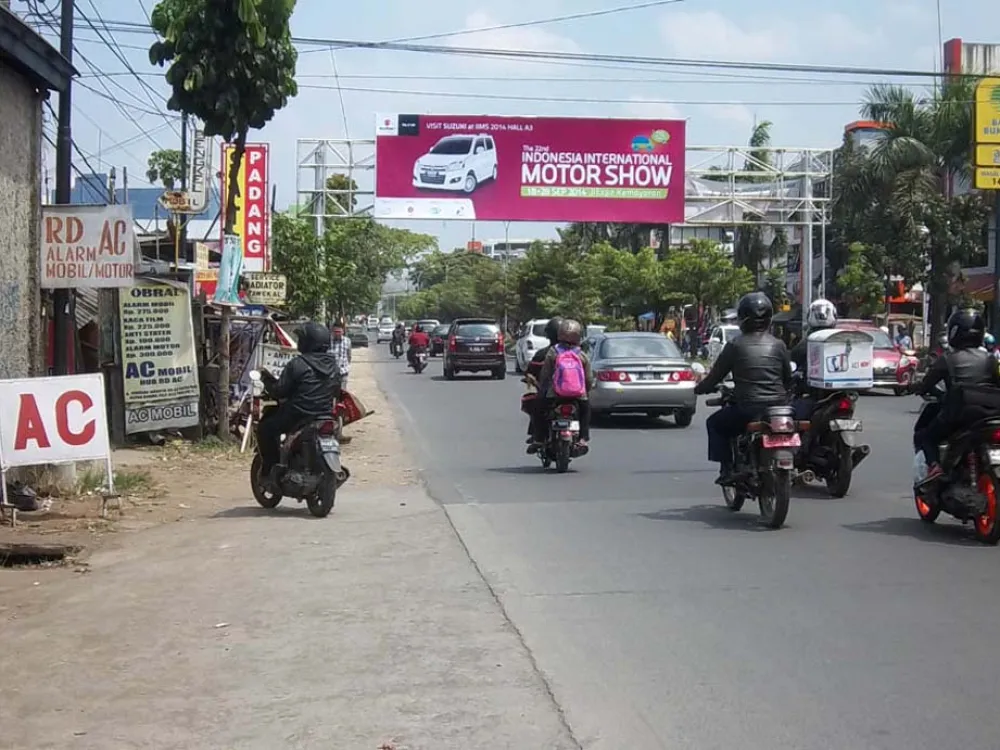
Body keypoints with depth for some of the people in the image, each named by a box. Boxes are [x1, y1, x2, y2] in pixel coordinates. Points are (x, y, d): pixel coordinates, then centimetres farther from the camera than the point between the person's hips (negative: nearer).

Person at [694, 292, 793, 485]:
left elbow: (715, 376, 2)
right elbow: (788, 379, 15)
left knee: (714, 423, 20)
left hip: (748, 409, -4)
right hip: (778, 407, 4)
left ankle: (727, 469, 10)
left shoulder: (735, 345, -4)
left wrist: (699, 388, 21)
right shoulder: (778, 345, 6)